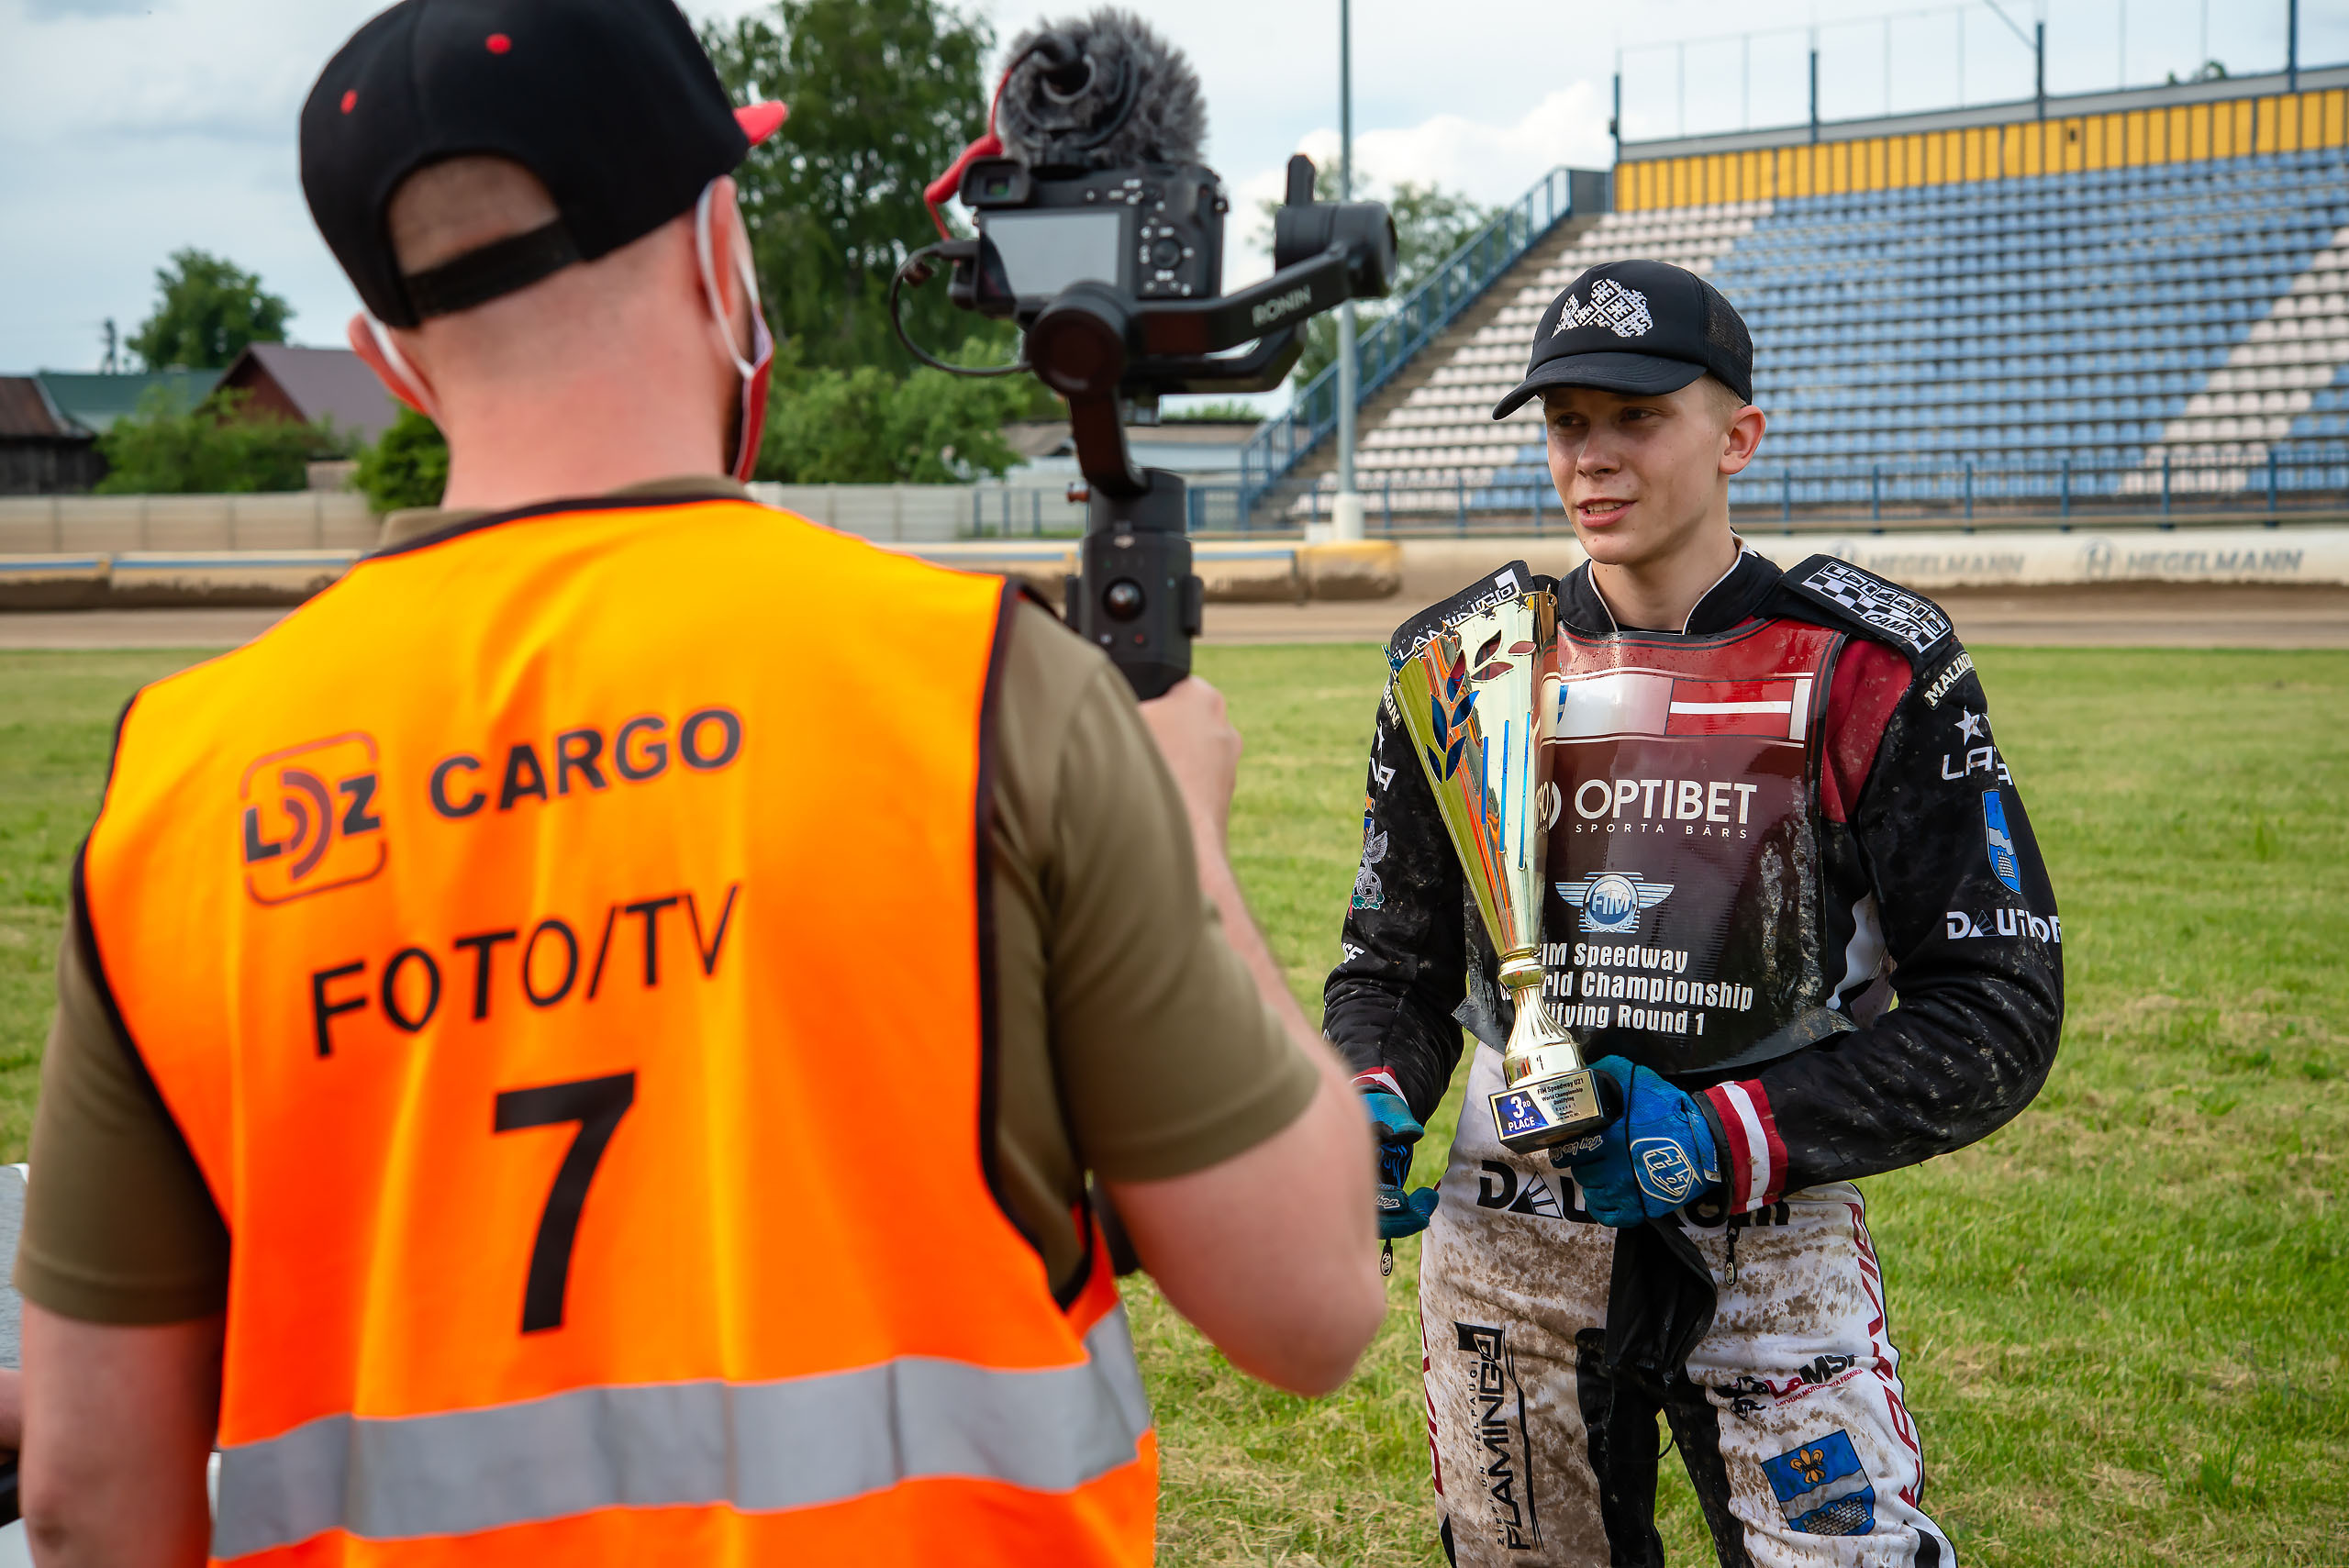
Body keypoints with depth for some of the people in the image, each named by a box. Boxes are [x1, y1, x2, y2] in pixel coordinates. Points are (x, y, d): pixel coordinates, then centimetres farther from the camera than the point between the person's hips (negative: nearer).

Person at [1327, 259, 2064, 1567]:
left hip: (1776, 1252, -2)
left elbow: (2000, 1004, -8)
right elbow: (1396, 964, 11)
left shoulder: (1869, 671, -7)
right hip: (1506, 1248, 3)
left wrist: (1729, 1135, -19)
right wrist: (1370, 1106, -11)